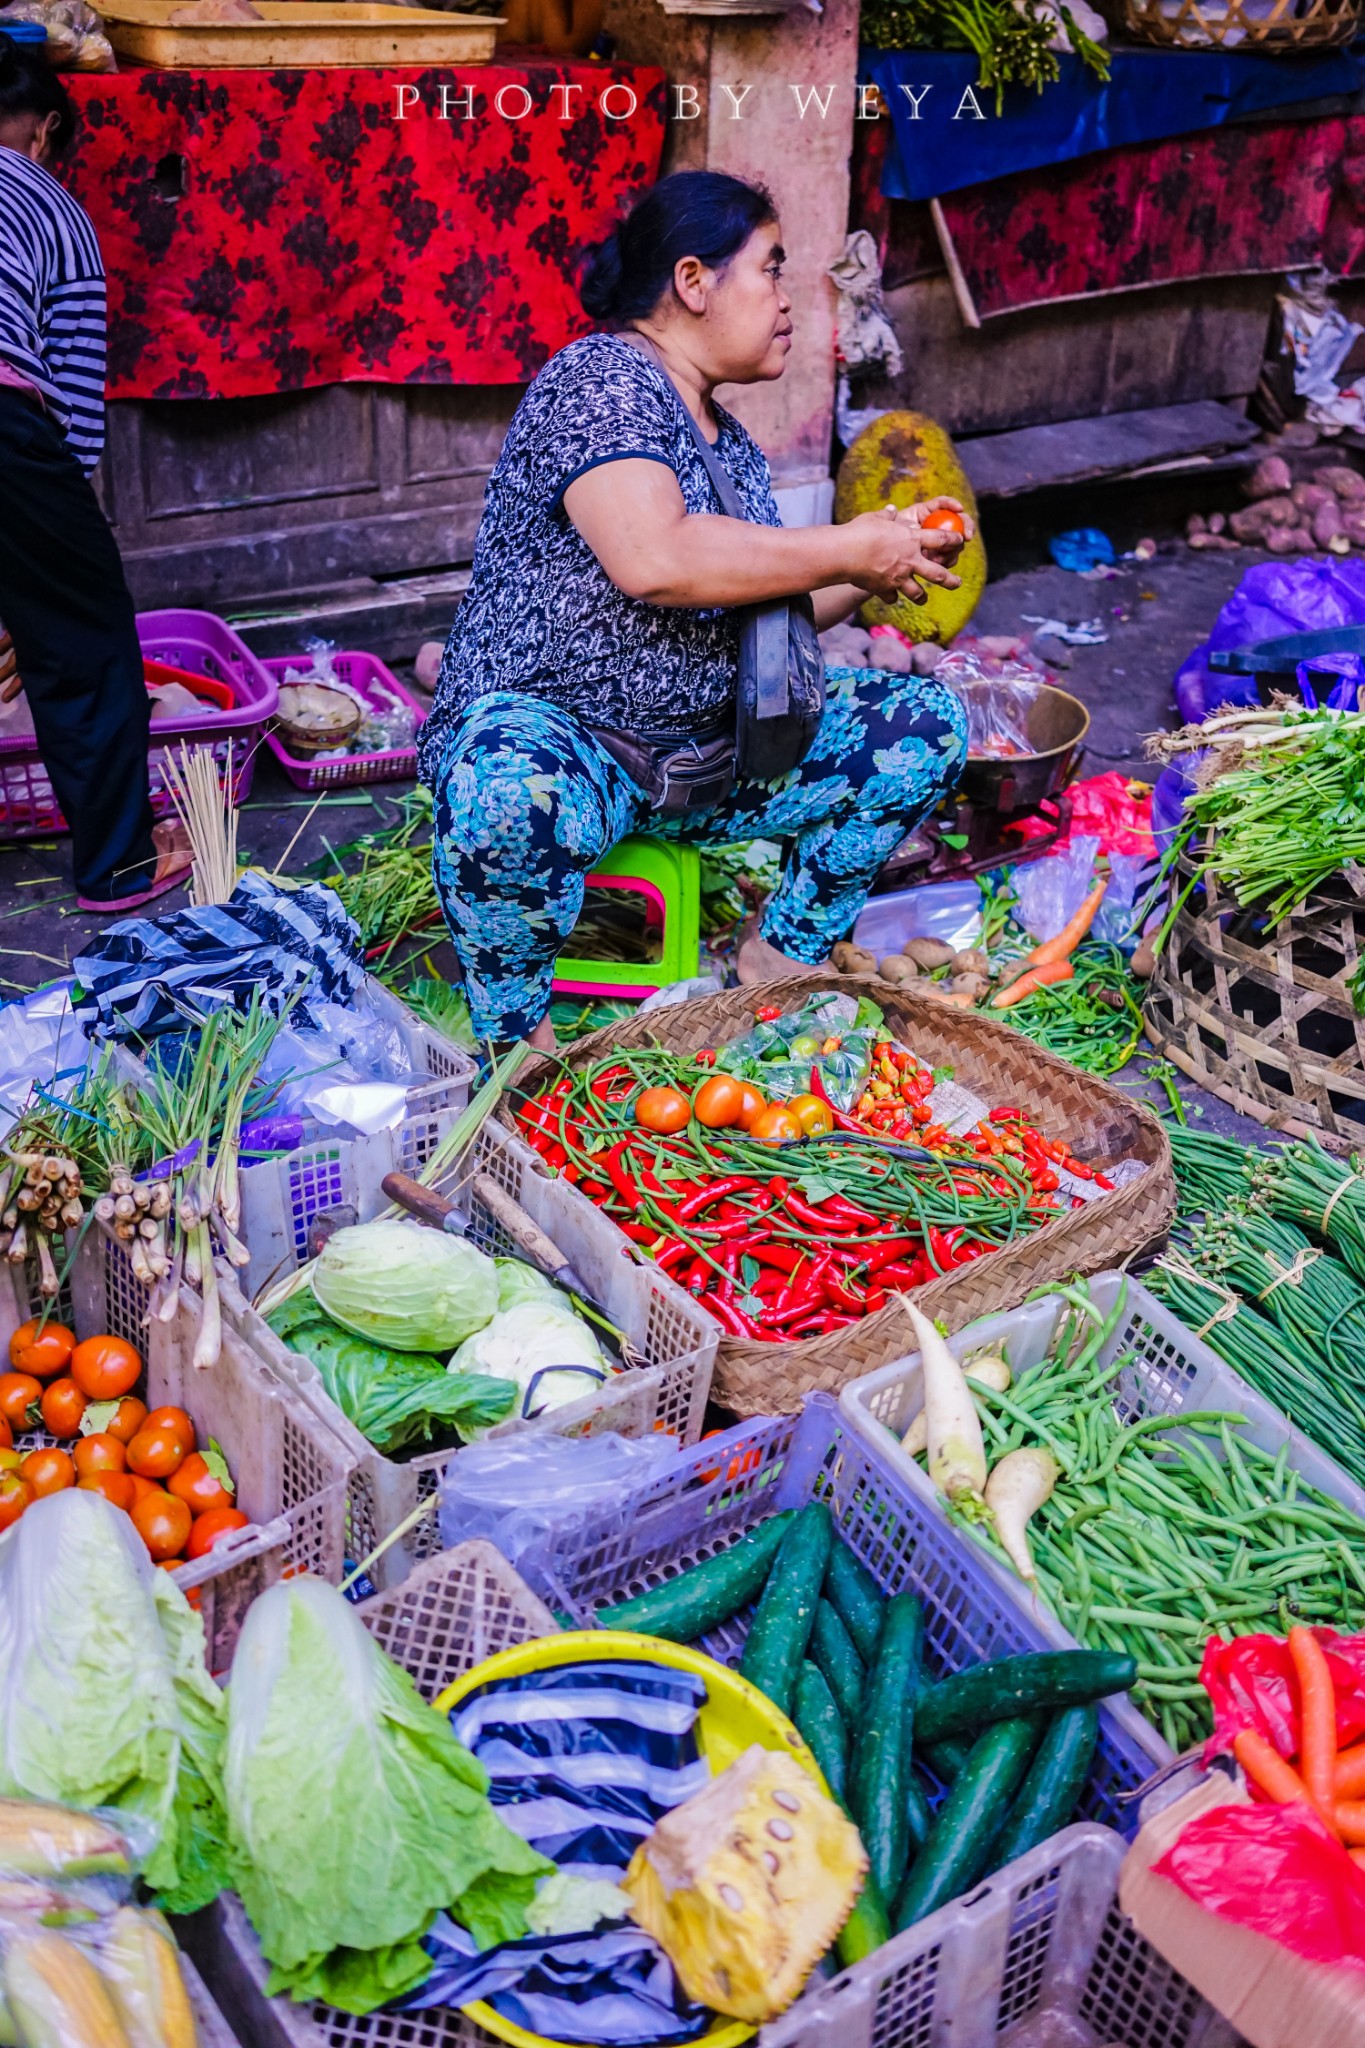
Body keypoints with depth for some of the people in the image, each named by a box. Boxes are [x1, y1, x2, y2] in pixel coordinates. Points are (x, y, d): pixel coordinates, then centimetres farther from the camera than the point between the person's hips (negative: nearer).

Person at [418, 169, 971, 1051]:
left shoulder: (731, 443, 15)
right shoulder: (601, 379, -13)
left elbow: (752, 620, 20)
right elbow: (653, 562, -30)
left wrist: (884, 550, 6)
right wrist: (848, 551, -19)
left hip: (707, 746, 9)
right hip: (546, 736, -8)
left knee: (924, 718, 1)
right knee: (517, 796, -43)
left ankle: (788, 954, 12)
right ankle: (514, 1038, -16)